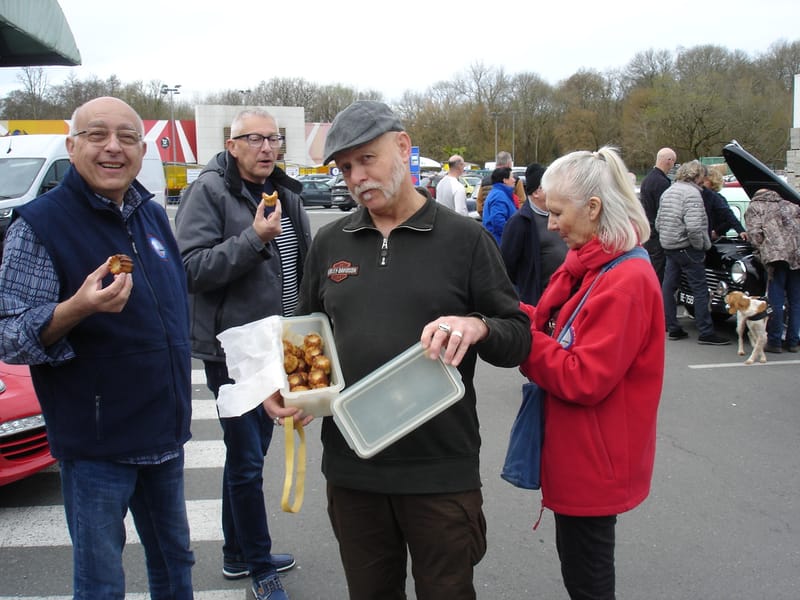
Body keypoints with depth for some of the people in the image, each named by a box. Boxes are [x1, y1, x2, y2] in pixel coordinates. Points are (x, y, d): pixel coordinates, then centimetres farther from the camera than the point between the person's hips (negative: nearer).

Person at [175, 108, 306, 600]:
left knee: (248, 452, 19)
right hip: (232, 350, -7)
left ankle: (238, 555, 35)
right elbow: (192, 266, -20)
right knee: (247, 460, 0)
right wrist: (254, 238, -26)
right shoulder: (209, 190, -11)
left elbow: (305, 262, 21)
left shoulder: (287, 193, 9)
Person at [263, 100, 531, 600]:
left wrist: (478, 327, -24)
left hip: (442, 470, -3)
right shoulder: (329, 243, 7)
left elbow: (519, 338, -3)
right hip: (351, 469, 4)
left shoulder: (465, 238, -4)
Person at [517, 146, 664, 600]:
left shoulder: (626, 281, -24)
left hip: (593, 459, -9)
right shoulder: (591, 265, 6)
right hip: (578, 454, 9)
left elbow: (583, 379, -25)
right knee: (578, 561, 23)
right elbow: (559, 332, 11)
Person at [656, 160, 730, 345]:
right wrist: (702, 245, -12)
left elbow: (658, 222, 17)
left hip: (668, 247, 9)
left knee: (668, 287, 10)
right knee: (700, 290, -2)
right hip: (687, 248, -9)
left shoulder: (668, 191, 14)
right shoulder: (692, 193, -14)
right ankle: (706, 333, 0)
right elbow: (694, 226, -25)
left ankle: (673, 329, 16)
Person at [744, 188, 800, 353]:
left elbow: (755, 233, -1)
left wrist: (762, 253, 7)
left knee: (776, 301, 0)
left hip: (776, 254, -4)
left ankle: (774, 341, 3)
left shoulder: (754, 207, 15)